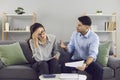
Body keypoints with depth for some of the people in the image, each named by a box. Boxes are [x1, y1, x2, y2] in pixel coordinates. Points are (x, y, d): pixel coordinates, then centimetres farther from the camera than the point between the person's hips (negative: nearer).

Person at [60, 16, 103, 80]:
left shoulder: (94, 37, -13)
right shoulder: (75, 34, 1)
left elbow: (92, 54, -25)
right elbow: (70, 49, 6)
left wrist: (85, 64, -44)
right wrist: (65, 47, -19)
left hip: (88, 61, -2)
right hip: (75, 60, 3)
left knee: (99, 70, -31)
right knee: (65, 68, -28)